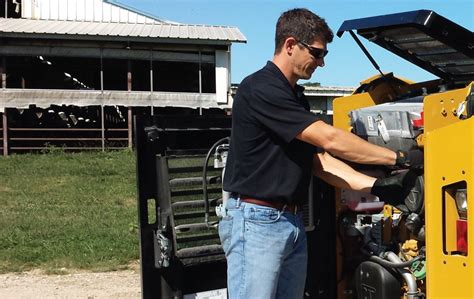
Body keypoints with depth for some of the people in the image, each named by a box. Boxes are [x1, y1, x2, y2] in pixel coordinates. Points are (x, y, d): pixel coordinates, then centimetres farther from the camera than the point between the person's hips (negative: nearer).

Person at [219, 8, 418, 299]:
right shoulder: (260, 89, -15)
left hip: (293, 222, 9)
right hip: (256, 220, -9)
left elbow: (319, 160, 13)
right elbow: (329, 139, -18)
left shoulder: (296, 97, 16)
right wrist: (397, 157, -11)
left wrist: (376, 185, 1)